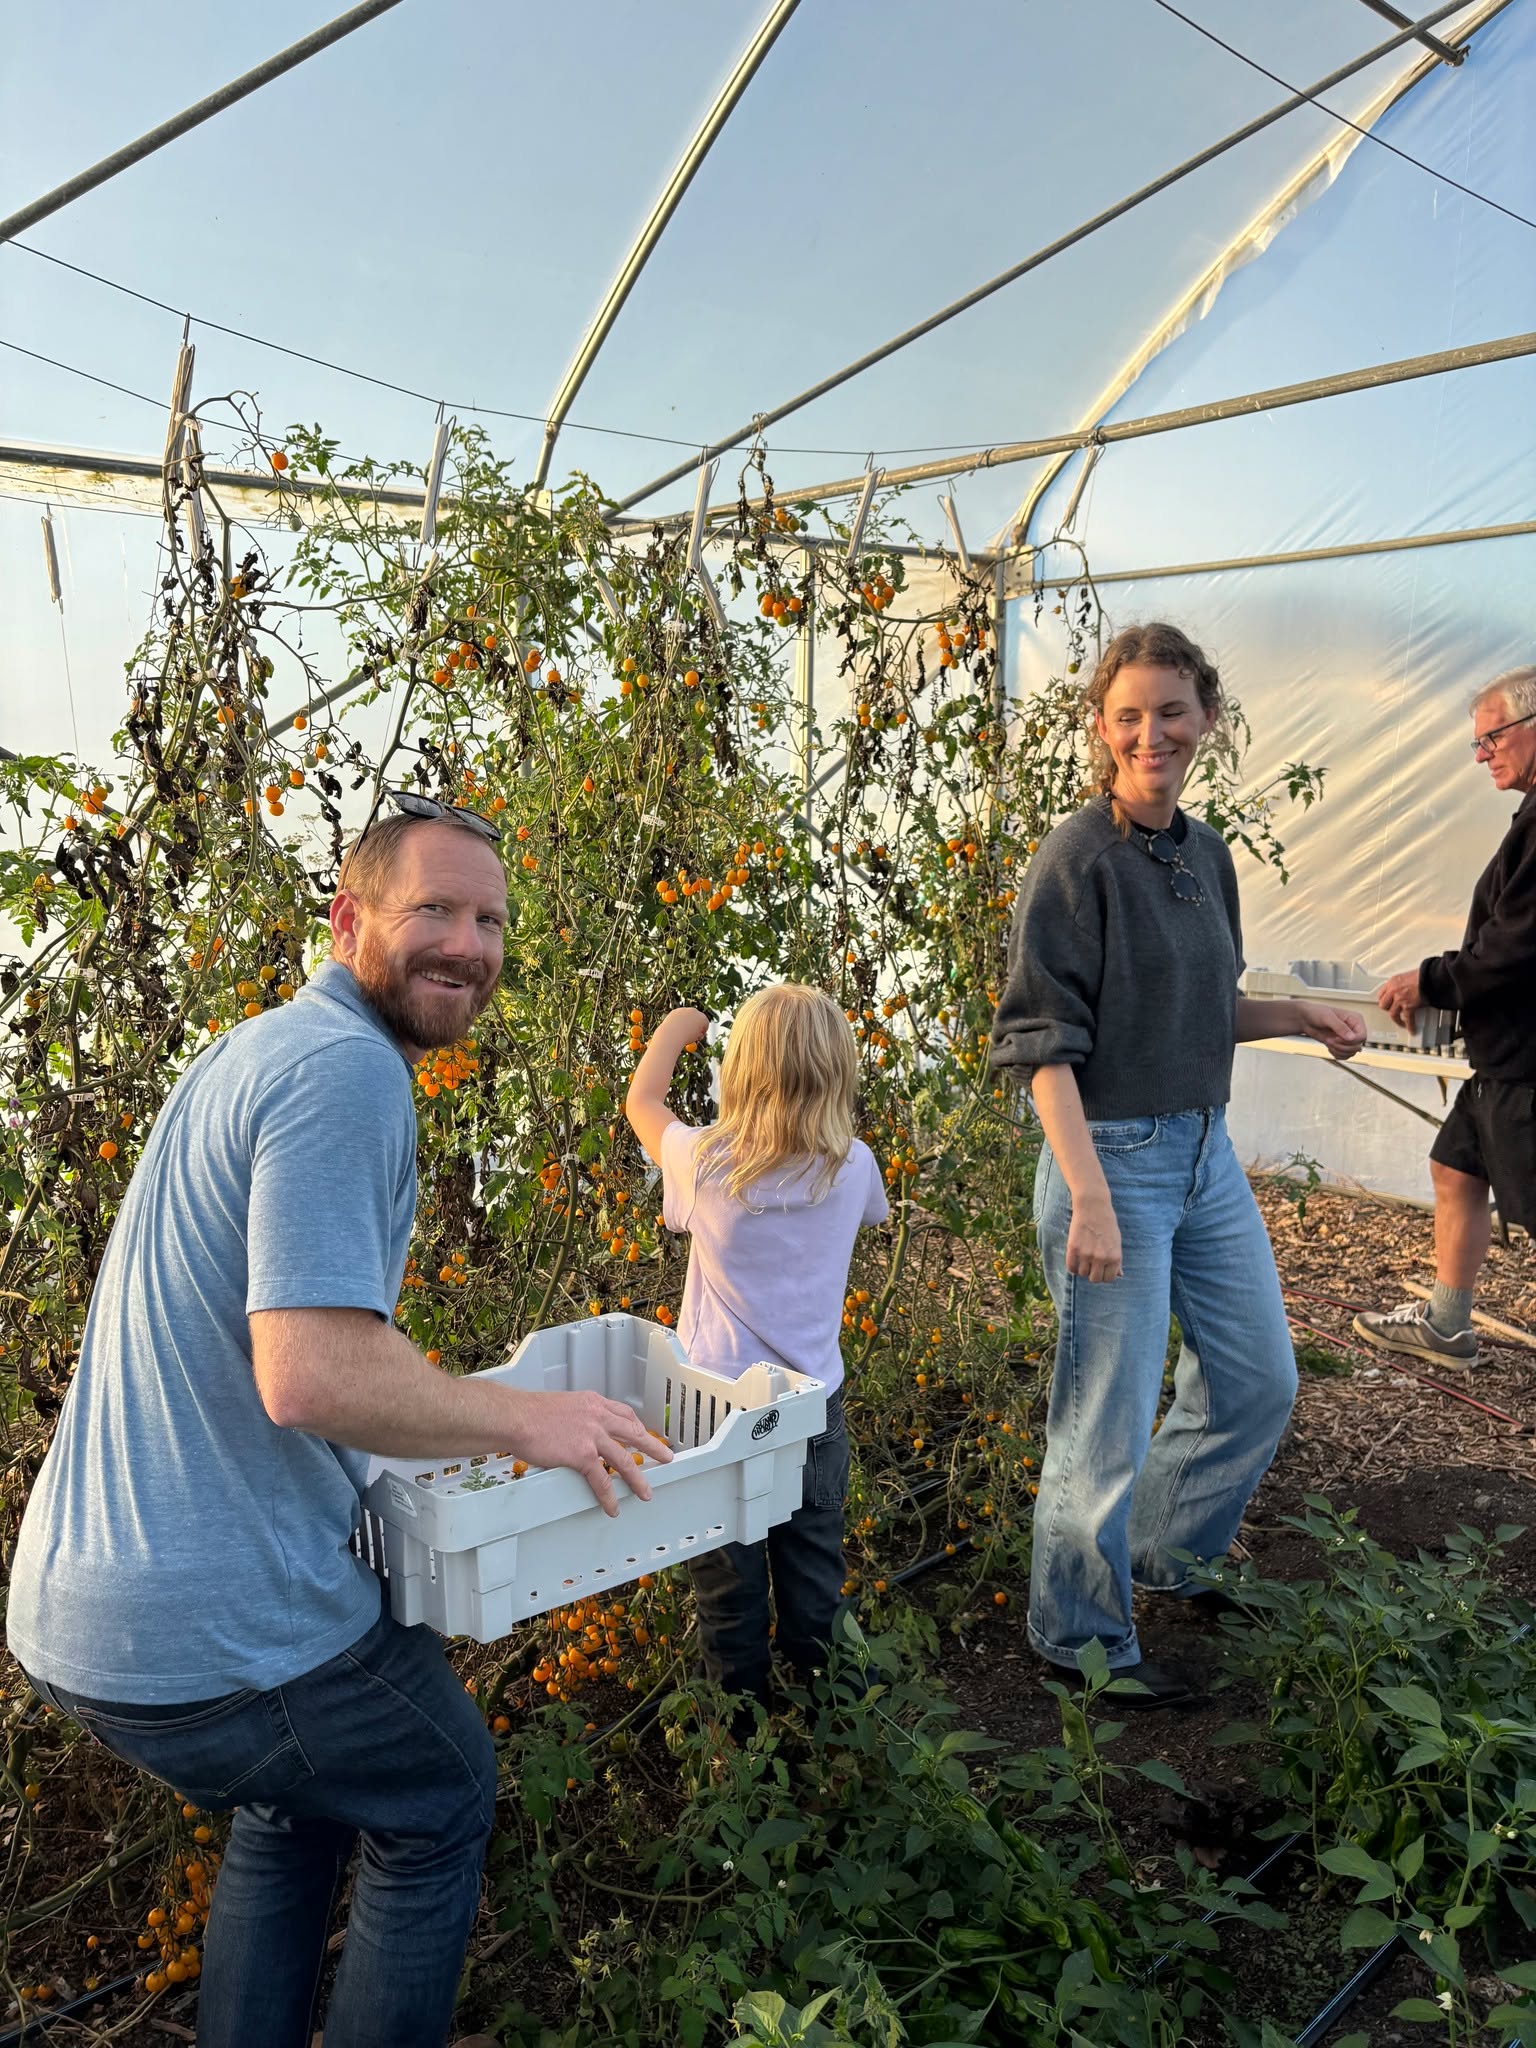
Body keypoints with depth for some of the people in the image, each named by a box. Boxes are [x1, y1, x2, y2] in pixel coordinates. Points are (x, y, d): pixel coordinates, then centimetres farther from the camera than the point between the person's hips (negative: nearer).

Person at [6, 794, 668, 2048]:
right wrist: (527, 1420, -15)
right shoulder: (346, 1069, -22)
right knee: (439, 1805, 17)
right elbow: (314, 1375, -29)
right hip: (221, 1627, -9)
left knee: (295, 1802, 31)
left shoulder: (259, 1049, 11)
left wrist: (456, 1406, 23)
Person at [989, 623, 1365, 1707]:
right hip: (1113, 1157, -8)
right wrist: (1089, 1198, -24)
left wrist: (1295, 1016, 5)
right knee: (1109, 1424, 4)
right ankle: (1086, 1638, 27)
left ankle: (1163, 1553, 42)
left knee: (1261, 1381, 19)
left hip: (1206, 1151, 8)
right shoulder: (1078, 858, -14)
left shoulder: (1207, 854, 9)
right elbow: (1044, 1043, -18)